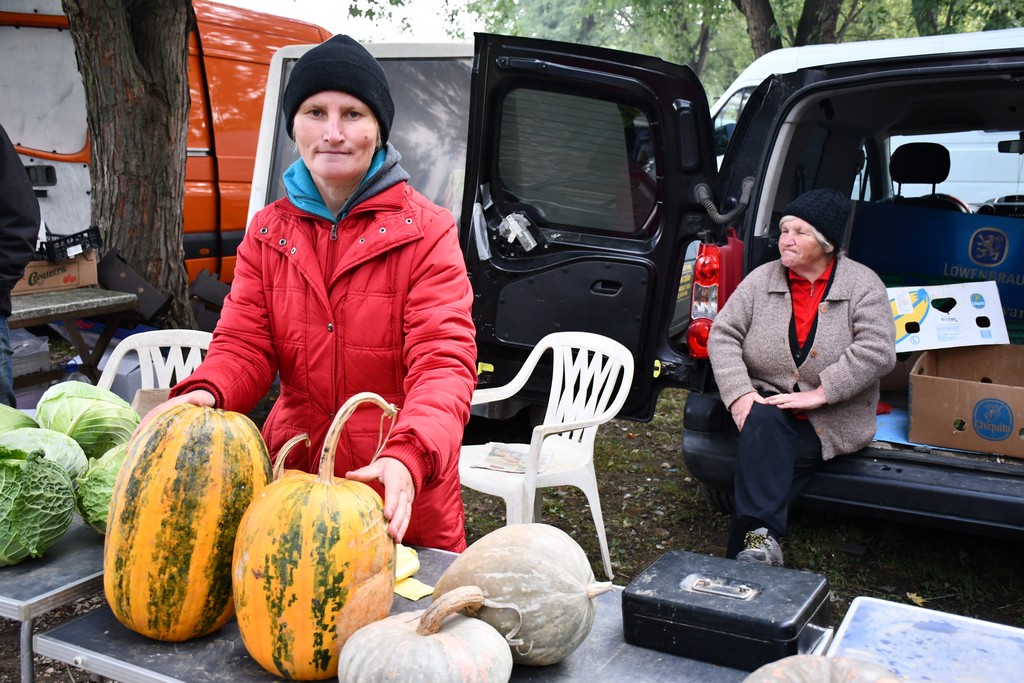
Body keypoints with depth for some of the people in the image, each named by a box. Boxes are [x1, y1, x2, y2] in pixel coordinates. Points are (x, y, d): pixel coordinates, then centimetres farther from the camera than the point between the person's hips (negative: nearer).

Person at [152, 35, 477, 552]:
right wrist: (205, 393, -26)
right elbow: (244, 345, -2)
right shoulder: (268, 233, 4)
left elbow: (443, 361, -19)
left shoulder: (425, 232, -9)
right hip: (291, 479, 3)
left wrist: (408, 456, -37)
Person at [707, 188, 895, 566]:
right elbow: (722, 335, 0)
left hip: (832, 421, -2)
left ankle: (752, 542, -22)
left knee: (766, 458, -29)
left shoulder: (862, 285, -3)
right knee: (762, 421, -33)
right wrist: (739, 393, -15)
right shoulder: (761, 280, 5)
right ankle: (762, 538, -36)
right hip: (768, 403, 2)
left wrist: (818, 393, -20)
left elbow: (877, 352, -14)